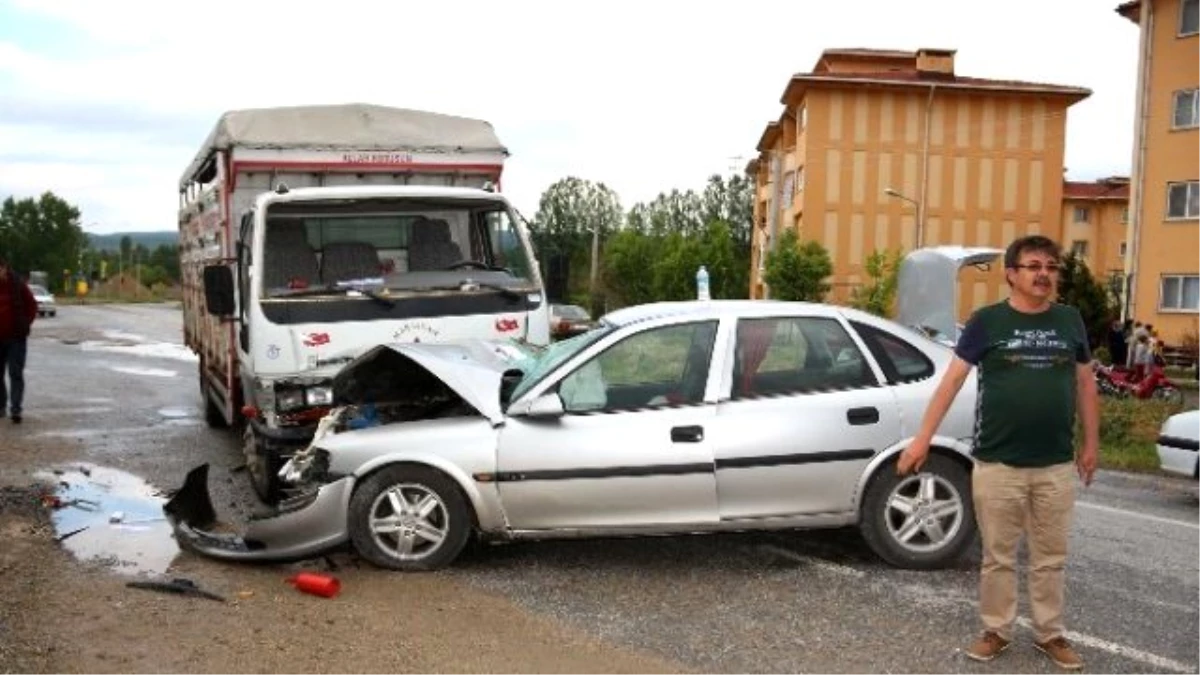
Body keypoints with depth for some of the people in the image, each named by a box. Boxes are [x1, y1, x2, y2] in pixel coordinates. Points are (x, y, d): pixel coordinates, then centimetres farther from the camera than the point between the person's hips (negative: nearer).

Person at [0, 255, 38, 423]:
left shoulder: (18, 285, -5)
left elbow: (32, 306, 2)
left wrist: (24, 325, -4)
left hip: (16, 337, -3)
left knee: (15, 373, -7)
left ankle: (15, 409, -9)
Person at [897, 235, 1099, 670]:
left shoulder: (1070, 321, 5)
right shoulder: (987, 321, -4)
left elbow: (1085, 384, 14)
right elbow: (952, 380, -5)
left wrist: (1091, 443, 13)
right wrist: (923, 439, -10)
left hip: (1056, 466, 3)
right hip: (997, 465, -2)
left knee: (1051, 558, 13)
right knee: (998, 556, 9)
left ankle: (1050, 634, 29)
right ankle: (997, 631, 24)